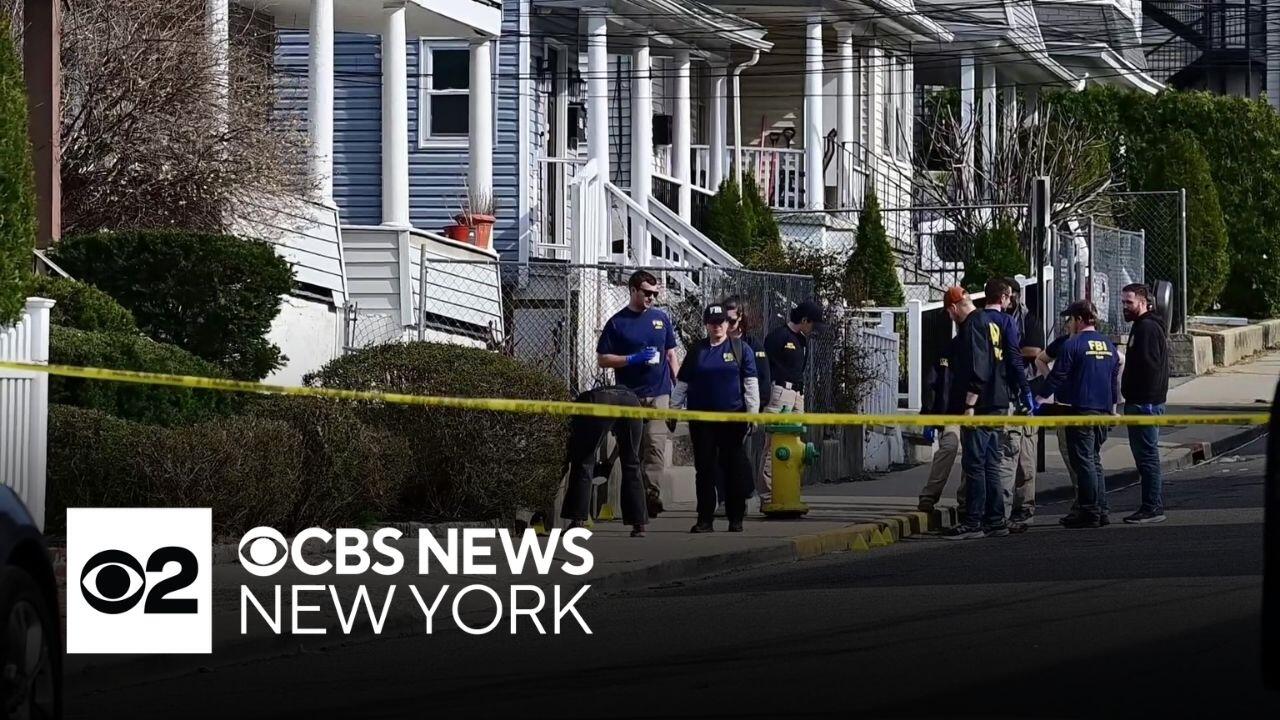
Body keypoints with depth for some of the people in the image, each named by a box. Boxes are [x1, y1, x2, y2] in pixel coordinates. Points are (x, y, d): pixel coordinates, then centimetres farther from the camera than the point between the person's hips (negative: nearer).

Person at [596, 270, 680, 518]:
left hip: (659, 392, 1)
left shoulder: (661, 318, 13)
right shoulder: (617, 322, 3)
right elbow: (602, 358, 2)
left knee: (655, 443, -15)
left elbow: (671, 355, 18)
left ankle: (653, 493, -23)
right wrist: (633, 359, -10)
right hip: (629, 394, -1)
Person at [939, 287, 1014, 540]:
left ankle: (973, 522, -8)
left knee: (974, 464, -7)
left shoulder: (972, 326, -11)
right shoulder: (991, 323, 18)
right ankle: (995, 521, 13)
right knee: (991, 465, 12)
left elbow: (976, 370, -20)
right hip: (997, 405, 10)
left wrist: (969, 406, -21)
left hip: (979, 407, -10)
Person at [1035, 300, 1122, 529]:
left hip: (1080, 409, -7)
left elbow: (1057, 377, -9)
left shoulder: (1073, 345, -11)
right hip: (1103, 410, 7)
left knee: (1084, 461, -5)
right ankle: (1100, 509, 13)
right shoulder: (1109, 345, 12)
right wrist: (1112, 406, 27)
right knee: (1095, 460, 15)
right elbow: (1115, 379, 18)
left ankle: (1089, 512, -7)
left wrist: (1039, 398, 1)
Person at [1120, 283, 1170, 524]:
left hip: (1145, 402, -11)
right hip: (1142, 402, 11)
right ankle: (1153, 506, 16)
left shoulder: (1147, 328, -14)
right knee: (1145, 456, 12)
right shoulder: (1142, 327, 19)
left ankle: (1153, 507, -7)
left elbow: (1148, 366, -22)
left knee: (1147, 456, -8)